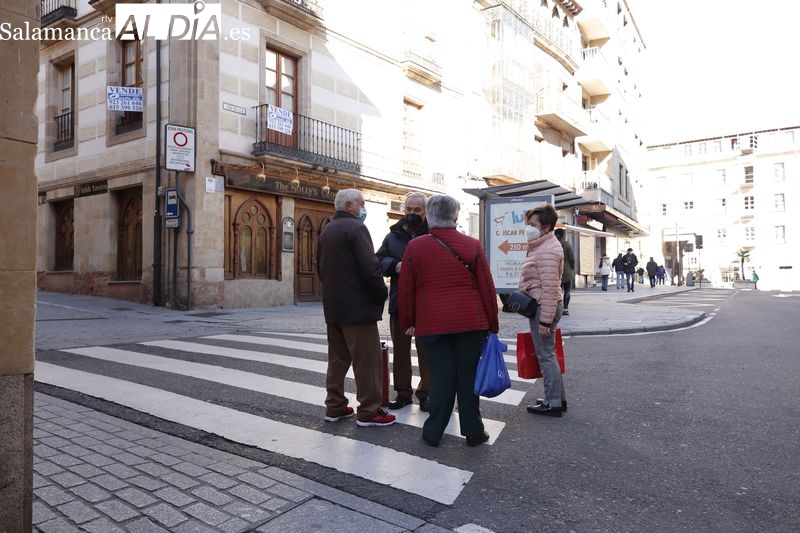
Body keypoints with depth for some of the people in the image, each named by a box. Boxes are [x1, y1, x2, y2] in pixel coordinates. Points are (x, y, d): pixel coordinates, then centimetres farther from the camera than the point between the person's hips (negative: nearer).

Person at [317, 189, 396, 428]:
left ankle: (335, 407, 21)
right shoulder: (356, 228, -12)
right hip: (357, 306, -9)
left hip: (333, 306, 9)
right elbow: (370, 267, -20)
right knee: (368, 360, -1)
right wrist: (382, 294, -8)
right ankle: (369, 412, 4)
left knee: (338, 358, 15)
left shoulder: (326, 231, 15)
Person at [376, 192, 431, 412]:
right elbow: (378, 260, 8)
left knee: (426, 350, 5)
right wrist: (395, 265, -10)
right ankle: (403, 392, 25)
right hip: (399, 302, 4)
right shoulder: (393, 235, 11)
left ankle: (426, 392, 19)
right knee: (400, 349, 12)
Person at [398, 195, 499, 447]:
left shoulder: (414, 247, 0)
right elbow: (487, 288, 2)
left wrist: (408, 322, 12)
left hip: (433, 324, 0)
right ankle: (473, 432, 19)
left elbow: (406, 290, 2)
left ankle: (433, 432, 17)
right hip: (470, 322, 0)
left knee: (440, 377, 8)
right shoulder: (472, 245, 0)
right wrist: (493, 324, 9)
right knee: (469, 376, 9)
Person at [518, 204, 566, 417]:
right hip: (540, 306, 11)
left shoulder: (547, 251, -18)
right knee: (547, 354, 17)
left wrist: (545, 320, -22)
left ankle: (553, 403, 7)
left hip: (543, 307, -11)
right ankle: (558, 398, 27)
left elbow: (550, 289, -23)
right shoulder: (541, 247, 15)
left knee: (546, 355, -2)